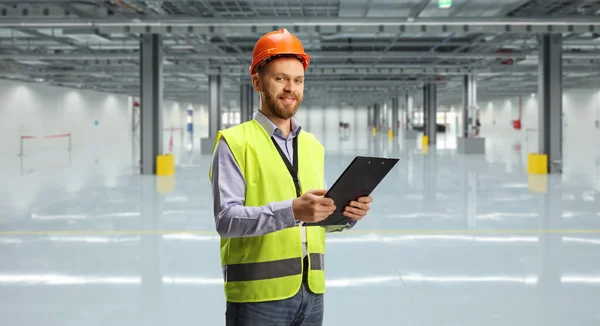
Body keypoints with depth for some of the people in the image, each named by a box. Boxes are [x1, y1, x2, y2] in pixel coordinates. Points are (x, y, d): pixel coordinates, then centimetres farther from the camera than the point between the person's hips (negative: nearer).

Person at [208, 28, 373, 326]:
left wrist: (347, 213, -9)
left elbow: (319, 219, 12)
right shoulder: (234, 142, -7)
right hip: (258, 296, -5)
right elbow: (226, 219, -18)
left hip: (311, 293, 5)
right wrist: (292, 210, -29)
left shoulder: (313, 146, 11)